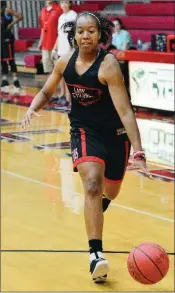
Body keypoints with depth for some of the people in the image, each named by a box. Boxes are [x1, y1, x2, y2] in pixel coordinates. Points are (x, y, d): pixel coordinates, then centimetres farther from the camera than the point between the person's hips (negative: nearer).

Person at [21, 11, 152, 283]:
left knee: (109, 193, 17)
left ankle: (95, 209, 58)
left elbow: (125, 111, -30)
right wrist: (32, 109, -14)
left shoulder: (108, 64, -25)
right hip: (84, 130, 2)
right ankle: (96, 254, -26)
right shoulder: (65, 62, -9)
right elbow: (46, 92, 9)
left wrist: (138, 152, -38)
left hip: (115, 133, -1)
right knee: (92, 185, -24)